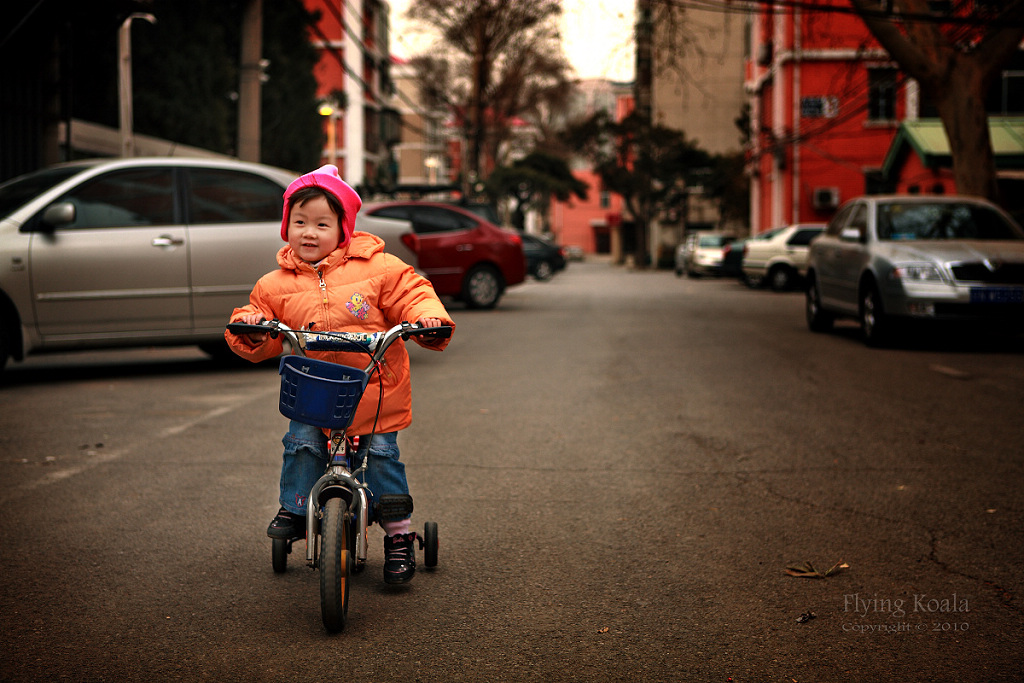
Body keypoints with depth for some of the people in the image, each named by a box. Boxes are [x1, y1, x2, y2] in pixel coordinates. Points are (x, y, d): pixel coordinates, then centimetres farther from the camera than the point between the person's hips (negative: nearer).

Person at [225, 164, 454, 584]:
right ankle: (294, 510, 7)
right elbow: (264, 344, 6)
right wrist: (251, 330, -16)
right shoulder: (276, 285, 2)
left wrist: (427, 315, -21)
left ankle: (398, 536, 9)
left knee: (381, 455, -4)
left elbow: (410, 294, -2)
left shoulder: (377, 267, -4)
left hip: (376, 388, -2)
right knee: (301, 443, -16)